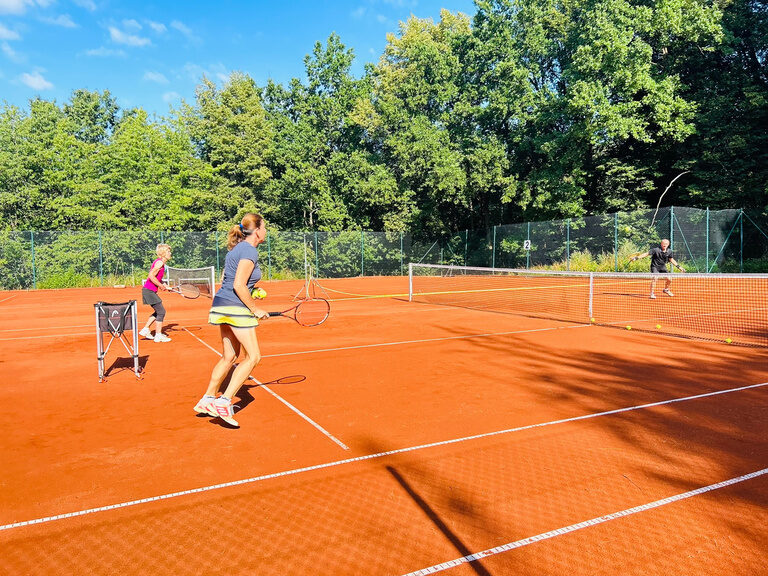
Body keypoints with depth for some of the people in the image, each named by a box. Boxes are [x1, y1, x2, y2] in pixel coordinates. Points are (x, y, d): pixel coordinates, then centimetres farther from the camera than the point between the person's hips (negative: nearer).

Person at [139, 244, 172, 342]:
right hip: (149, 290, -10)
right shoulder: (160, 262, -15)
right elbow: (151, 276, -24)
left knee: (158, 312, 17)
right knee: (161, 311, -5)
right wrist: (161, 285, -16)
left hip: (150, 291, 10)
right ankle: (158, 335, 1)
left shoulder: (159, 262, 15)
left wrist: (162, 285, 9)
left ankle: (145, 330, 21)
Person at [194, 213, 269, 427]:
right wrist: (255, 309, -13)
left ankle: (207, 400, 26)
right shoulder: (249, 251, -13)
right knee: (253, 357, -4)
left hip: (221, 304, 10)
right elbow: (239, 285, -20)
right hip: (236, 308, -10)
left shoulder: (236, 249, 16)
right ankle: (223, 402, -5)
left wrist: (251, 294, 18)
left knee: (229, 356, 19)